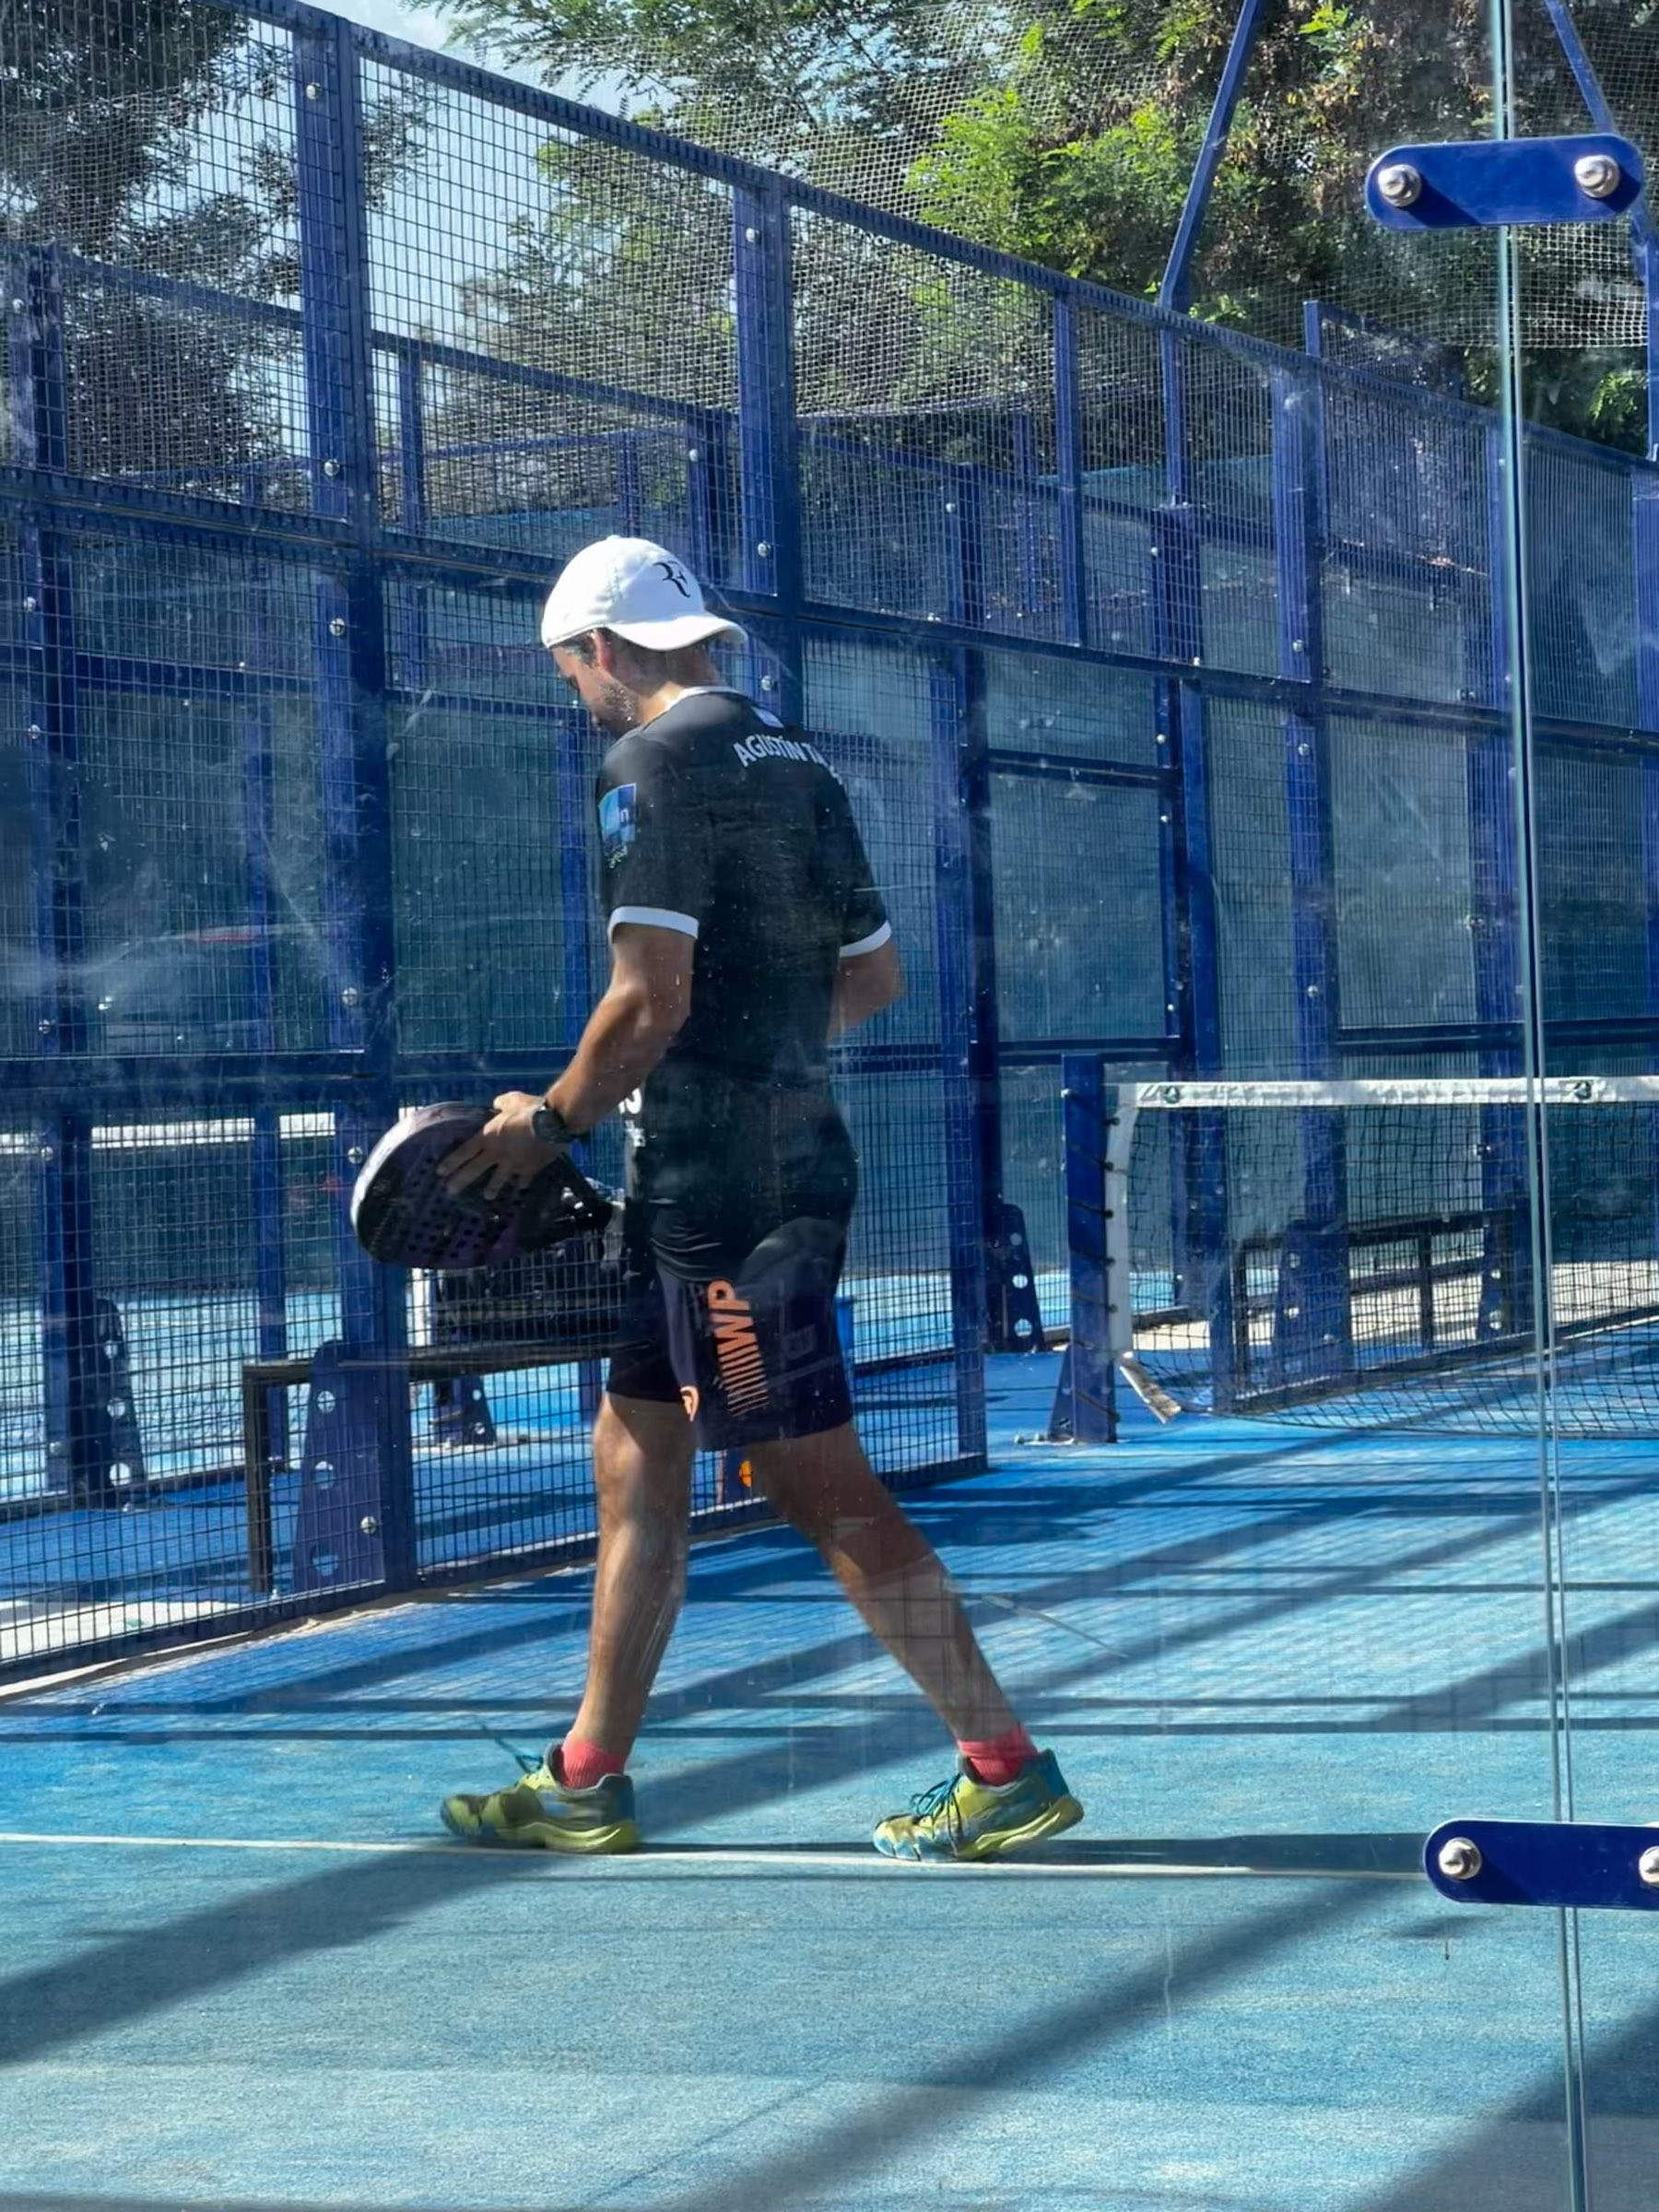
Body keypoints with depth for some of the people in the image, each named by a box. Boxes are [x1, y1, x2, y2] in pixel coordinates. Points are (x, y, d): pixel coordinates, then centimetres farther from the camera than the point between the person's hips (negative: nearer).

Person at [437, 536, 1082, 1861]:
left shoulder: (655, 765, -12)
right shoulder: (797, 765, 15)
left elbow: (651, 999, -19)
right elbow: (877, 977, 19)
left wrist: (550, 1124, -6)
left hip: (717, 1186, -10)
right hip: (791, 1161, 10)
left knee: (822, 1485, -7)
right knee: (635, 1463, 14)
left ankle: (1006, 1768, -5)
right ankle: (587, 1784, 19)